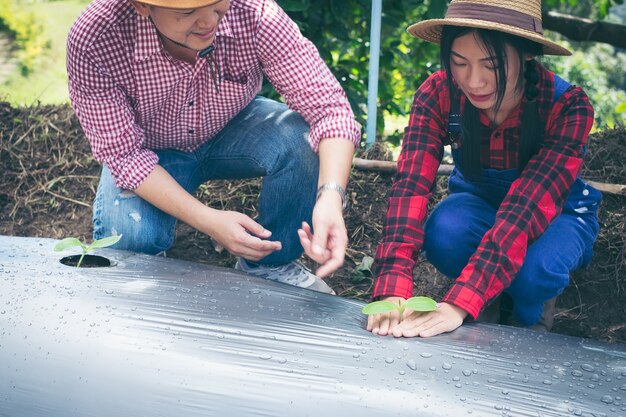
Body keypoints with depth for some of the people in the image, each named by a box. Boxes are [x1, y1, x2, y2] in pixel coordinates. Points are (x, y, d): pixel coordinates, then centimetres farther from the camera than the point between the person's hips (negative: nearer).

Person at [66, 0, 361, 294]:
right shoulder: (92, 41, -33)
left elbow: (329, 106, -31)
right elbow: (125, 154, -26)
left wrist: (331, 196, -49)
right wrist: (207, 220, -38)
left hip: (235, 131, 2)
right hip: (153, 153, -1)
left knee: (302, 141, -29)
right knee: (129, 236, -30)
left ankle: (270, 263, -3)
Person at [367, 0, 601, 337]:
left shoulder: (567, 106, -31)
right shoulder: (437, 94, -25)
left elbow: (528, 207, -41)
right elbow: (411, 184, -36)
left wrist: (458, 304, -53)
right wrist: (393, 292, -51)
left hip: (557, 212, -2)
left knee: (533, 269, -36)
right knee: (443, 235, -34)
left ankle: (528, 317, 1)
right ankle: (492, 302, -1)